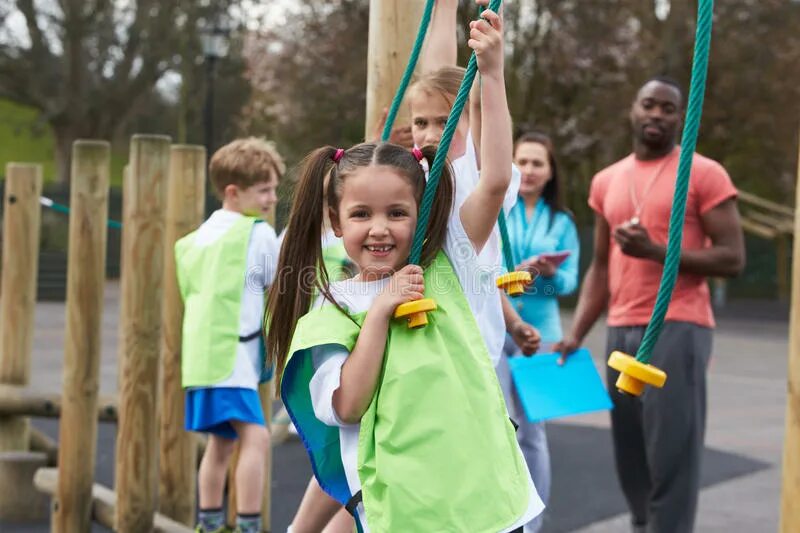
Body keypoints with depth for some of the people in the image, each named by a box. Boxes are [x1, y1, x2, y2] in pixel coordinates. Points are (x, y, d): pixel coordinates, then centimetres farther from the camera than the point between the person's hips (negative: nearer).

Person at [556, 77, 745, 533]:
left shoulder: (705, 174, -2)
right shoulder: (607, 181, 16)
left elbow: (733, 259, -7)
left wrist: (656, 251, -16)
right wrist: (576, 335, 8)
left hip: (678, 329, -6)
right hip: (622, 332, 6)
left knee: (671, 455, -7)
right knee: (631, 455, 9)